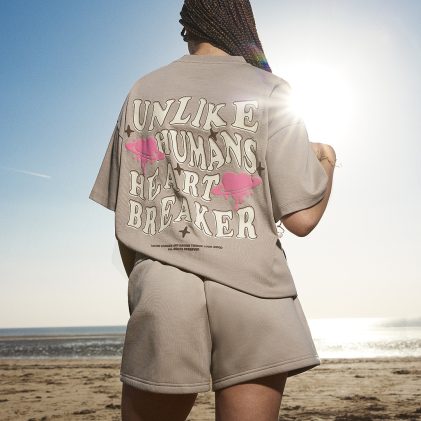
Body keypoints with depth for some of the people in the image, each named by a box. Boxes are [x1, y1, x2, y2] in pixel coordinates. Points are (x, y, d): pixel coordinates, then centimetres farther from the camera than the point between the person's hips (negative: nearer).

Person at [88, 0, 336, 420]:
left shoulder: (141, 91, 10)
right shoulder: (267, 91, 1)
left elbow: (125, 220, 8)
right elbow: (302, 217, -4)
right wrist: (326, 161, 15)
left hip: (161, 287, 3)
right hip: (252, 291, -2)